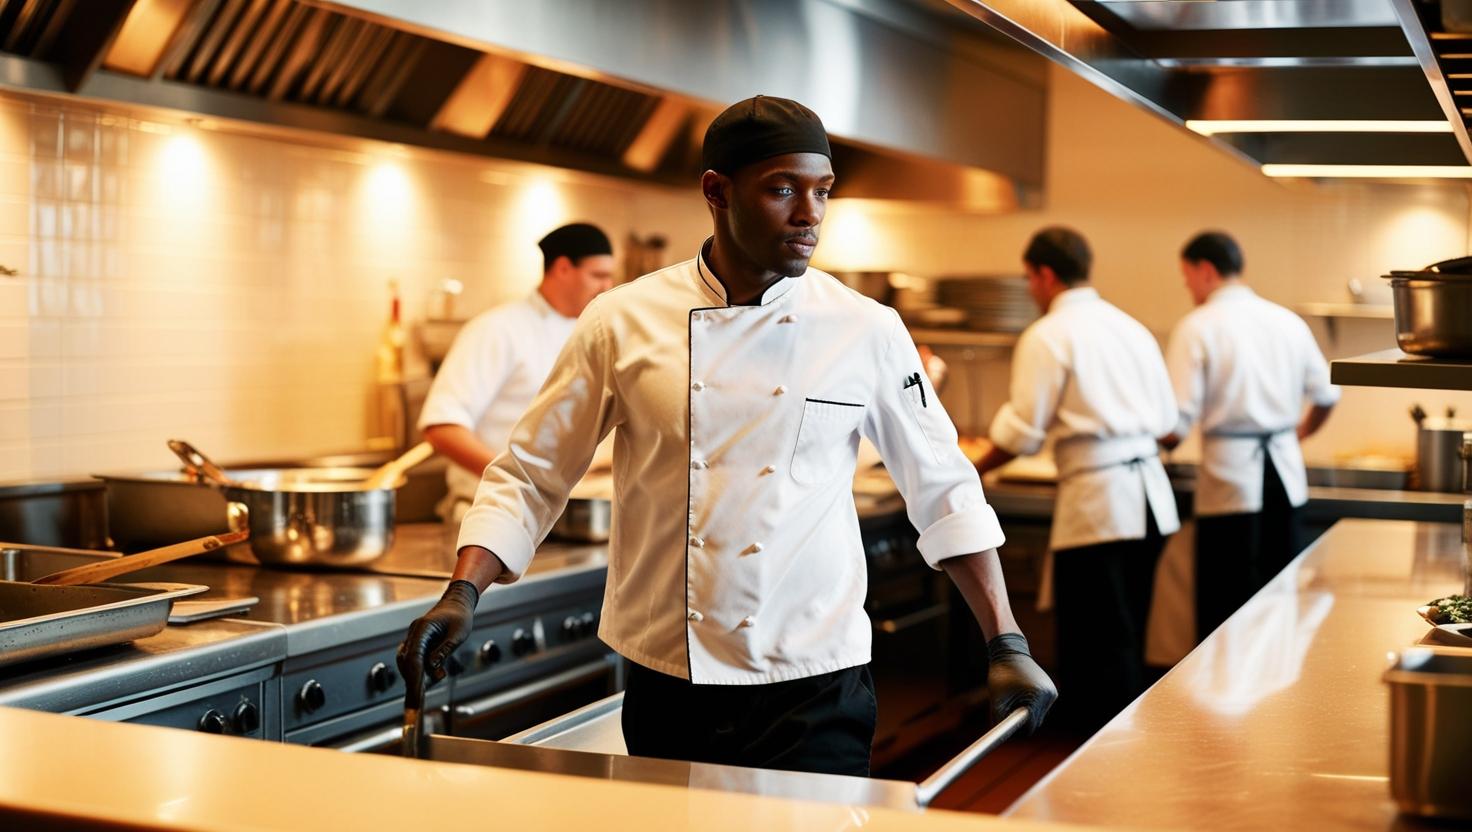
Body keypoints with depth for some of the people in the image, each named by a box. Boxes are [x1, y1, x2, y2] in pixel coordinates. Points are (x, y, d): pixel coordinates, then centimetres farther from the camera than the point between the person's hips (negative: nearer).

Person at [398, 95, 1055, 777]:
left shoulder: (868, 331, -3)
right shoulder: (623, 323, -3)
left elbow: (944, 491, 4)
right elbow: (528, 477, 2)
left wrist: (1008, 646, -1)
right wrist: (463, 594, -12)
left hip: (814, 693, -1)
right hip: (666, 690, 1)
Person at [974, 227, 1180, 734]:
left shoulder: (1047, 337, -7)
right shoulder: (1130, 327, 15)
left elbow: (1022, 434, -9)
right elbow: (1168, 421, 16)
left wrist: (969, 472, 6)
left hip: (1098, 501, -8)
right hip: (1151, 496, 8)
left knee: (1102, 646, -1)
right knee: (1125, 639, 17)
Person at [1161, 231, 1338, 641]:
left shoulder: (1198, 326, -9)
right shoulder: (1287, 321, 8)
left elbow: (1179, 419, -14)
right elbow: (1326, 395, 16)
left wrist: (1164, 443, 8)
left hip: (1231, 473, -5)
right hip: (1285, 471, 5)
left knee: (1225, 605, 1)